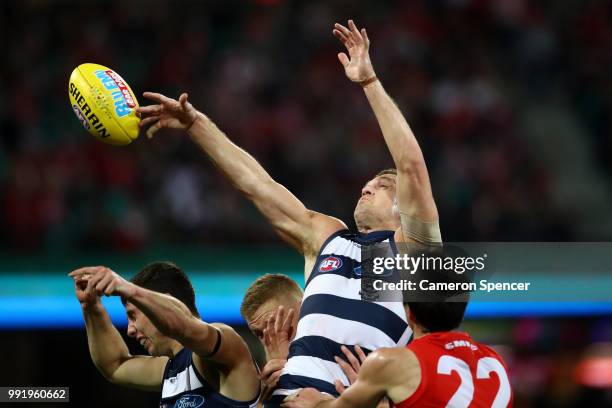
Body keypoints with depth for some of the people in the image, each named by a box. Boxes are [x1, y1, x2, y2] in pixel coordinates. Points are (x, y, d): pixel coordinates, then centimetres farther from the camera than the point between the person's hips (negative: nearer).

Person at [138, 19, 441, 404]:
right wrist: (197, 124, 23)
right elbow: (255, 183, 26)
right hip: (292, 390, 4)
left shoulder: (412, 245, 12)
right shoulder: (325, 236, 26)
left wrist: (369, 81, -2)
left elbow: (412, 163, 0)